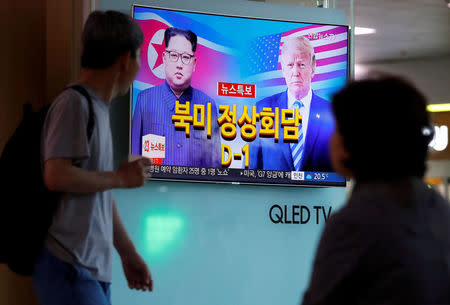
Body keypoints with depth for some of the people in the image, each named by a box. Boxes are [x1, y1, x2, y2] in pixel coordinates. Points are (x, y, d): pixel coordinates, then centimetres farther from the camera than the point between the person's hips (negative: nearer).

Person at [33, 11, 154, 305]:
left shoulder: (99, 109, 17)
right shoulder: (75, 104, -10)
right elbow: (56, 176, -21)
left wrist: (128, 253, 22)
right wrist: (121, 177, -9)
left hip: (95, 268, 9)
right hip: (69, 268, -9)